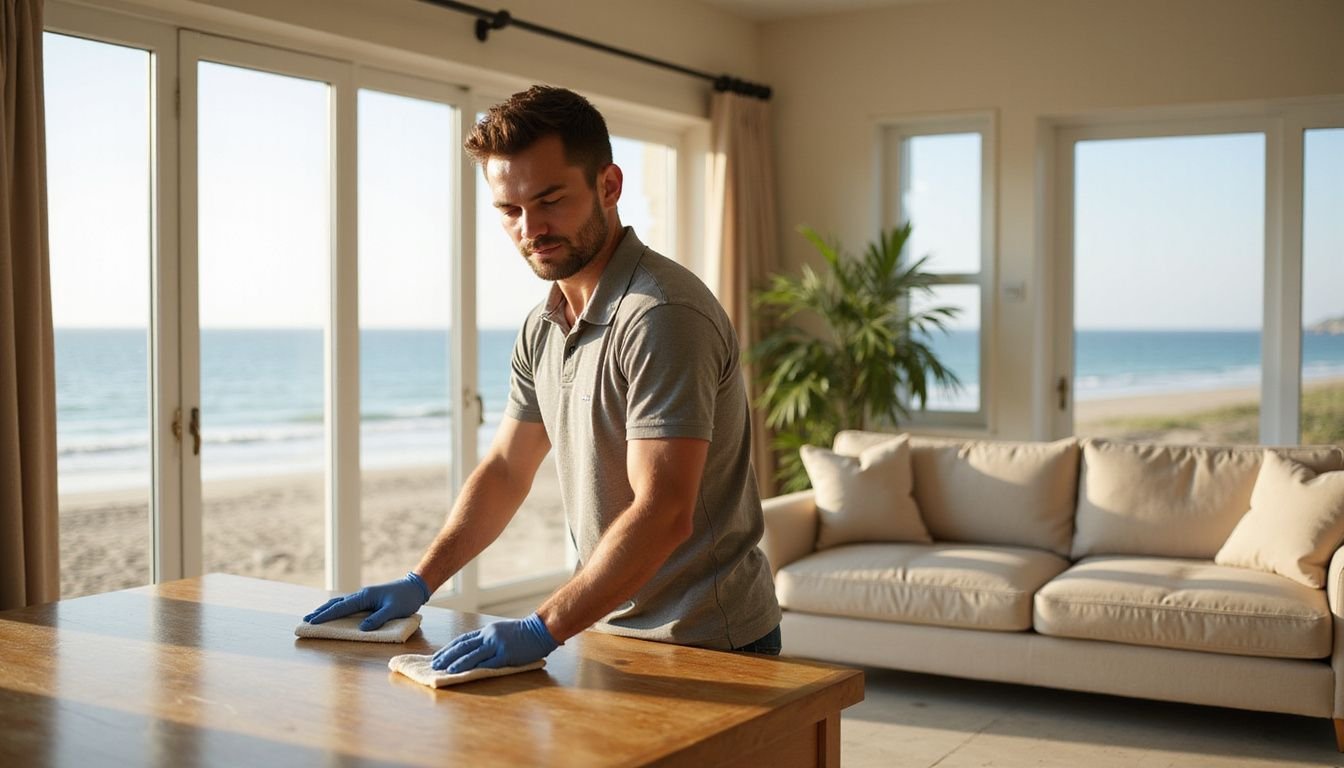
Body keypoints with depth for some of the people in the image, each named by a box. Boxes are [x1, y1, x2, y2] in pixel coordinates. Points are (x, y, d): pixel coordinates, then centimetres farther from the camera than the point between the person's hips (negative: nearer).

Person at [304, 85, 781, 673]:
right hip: (608, 630, 7)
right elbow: (504, 470, 16)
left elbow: (662, 515, -26)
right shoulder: (542, 328, 9)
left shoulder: (661, 315, -20)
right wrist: (417, 584, 7)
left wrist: (543, 629, -28)